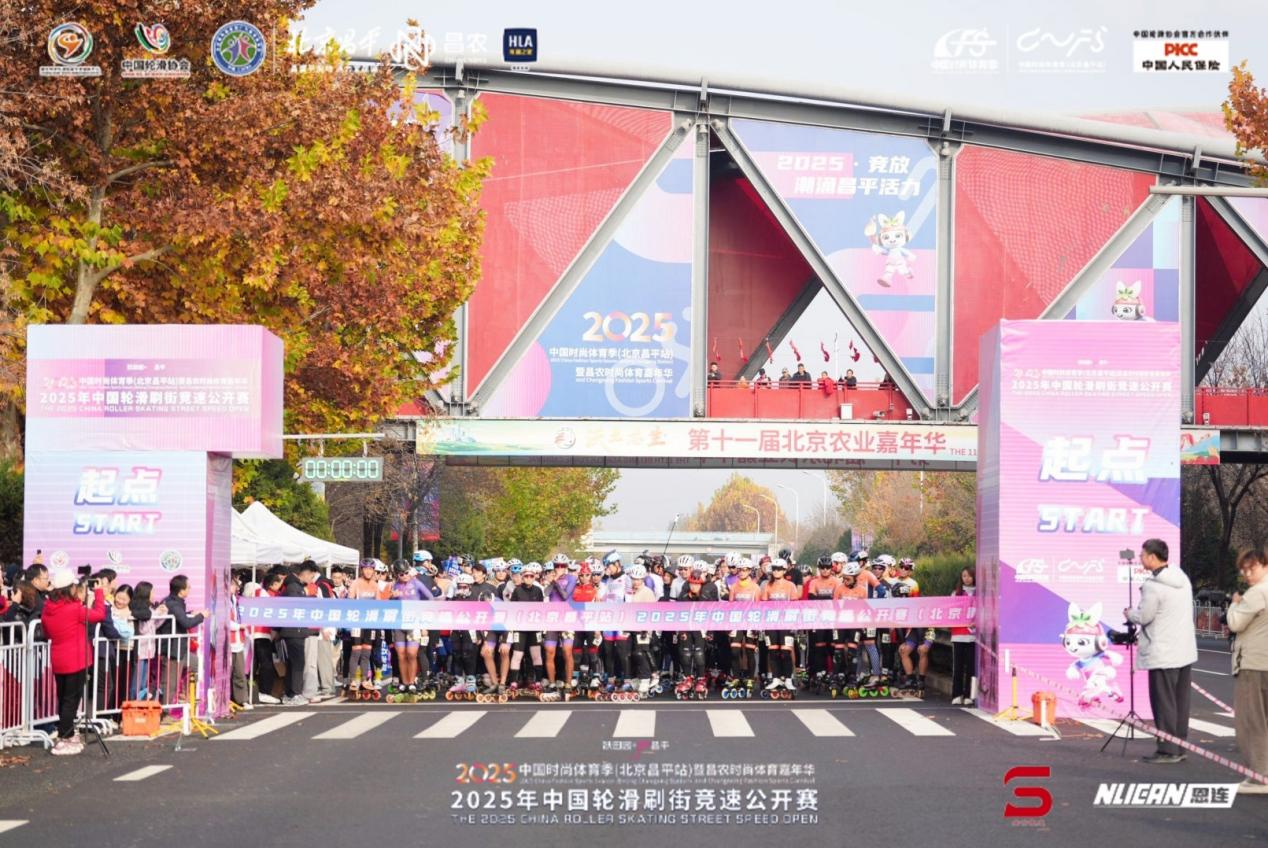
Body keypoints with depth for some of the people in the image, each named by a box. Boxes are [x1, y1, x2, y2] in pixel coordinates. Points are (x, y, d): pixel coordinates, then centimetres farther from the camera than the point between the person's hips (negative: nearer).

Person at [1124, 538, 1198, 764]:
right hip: (1185, 651, 8)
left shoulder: (1153, 586, -18)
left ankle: (1167, 750, -1)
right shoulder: (1183, 579, 9)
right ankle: (1179, 747, 18)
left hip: (1163, 655, -8)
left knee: (1164, 703, -2)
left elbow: (1144, 616, -15)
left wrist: (1130, 613, 6)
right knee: (1180, 701, 13)